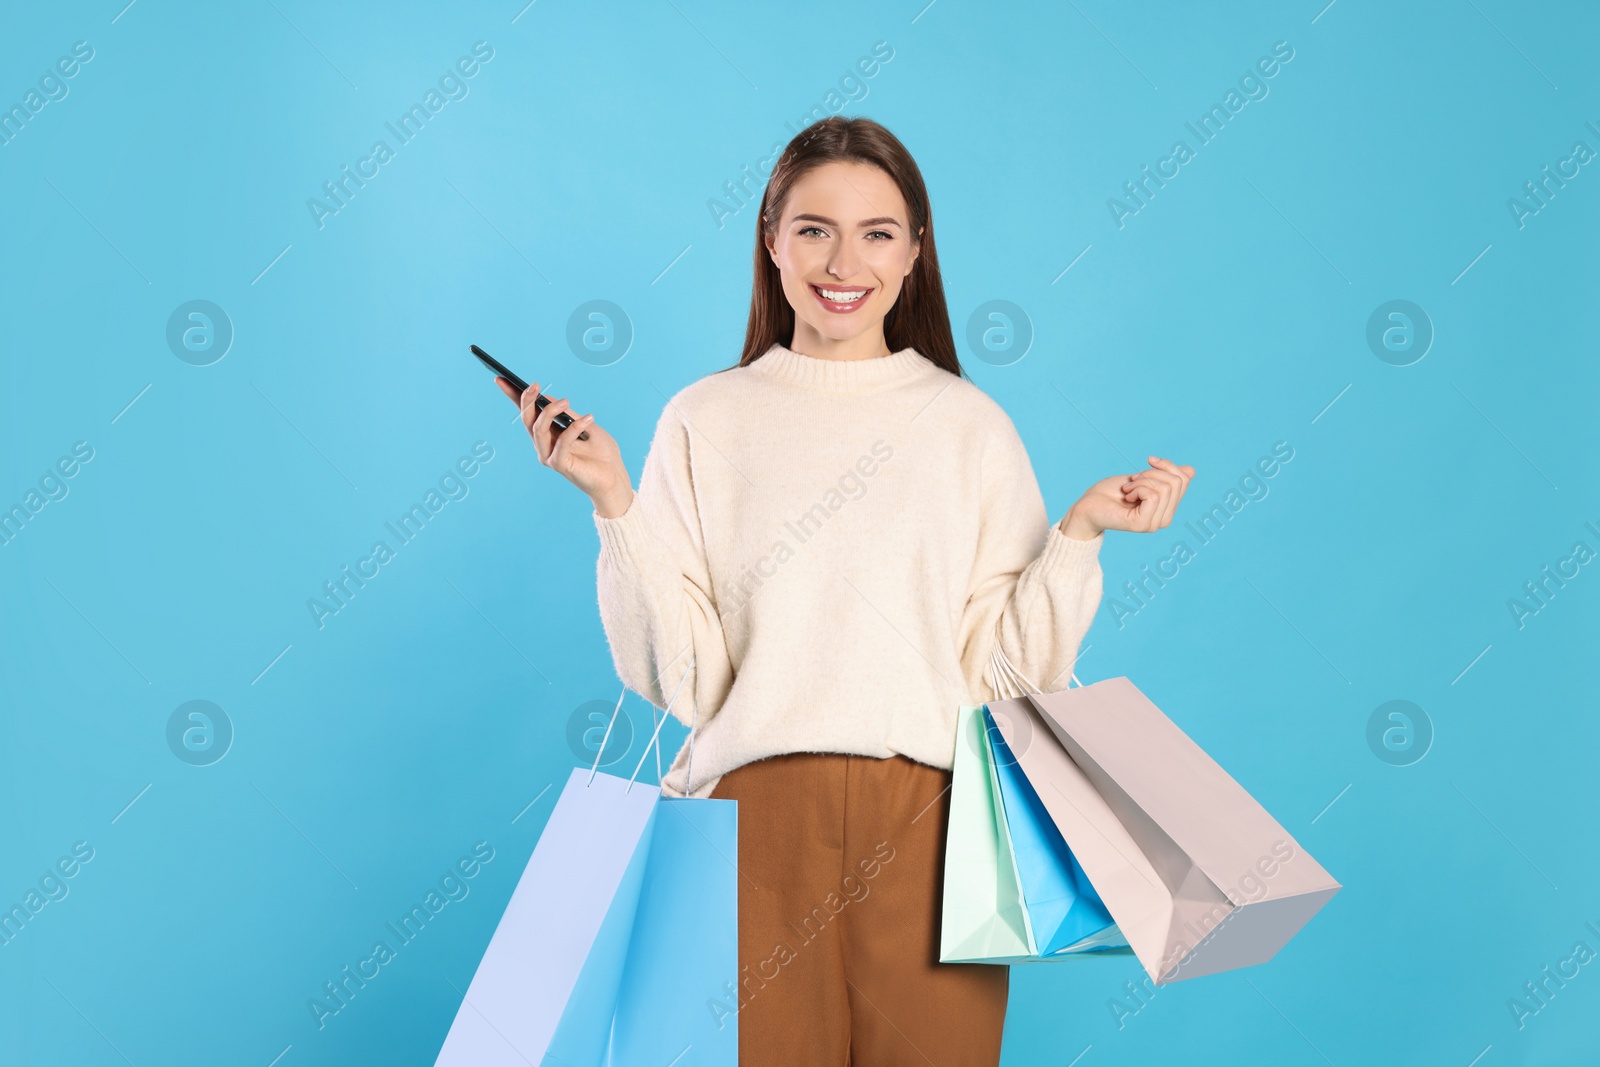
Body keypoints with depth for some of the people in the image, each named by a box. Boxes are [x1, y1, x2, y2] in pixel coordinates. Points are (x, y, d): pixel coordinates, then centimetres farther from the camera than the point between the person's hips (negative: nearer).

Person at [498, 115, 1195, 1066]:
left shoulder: (972, 426, 7)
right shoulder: (706, 420, 5)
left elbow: (1009, 670, 3)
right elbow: (680, 676, -2)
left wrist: (1081, 533, -7)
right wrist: (616, 504, -8)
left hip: (927, 825, 1)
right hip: (755, 820, 0)